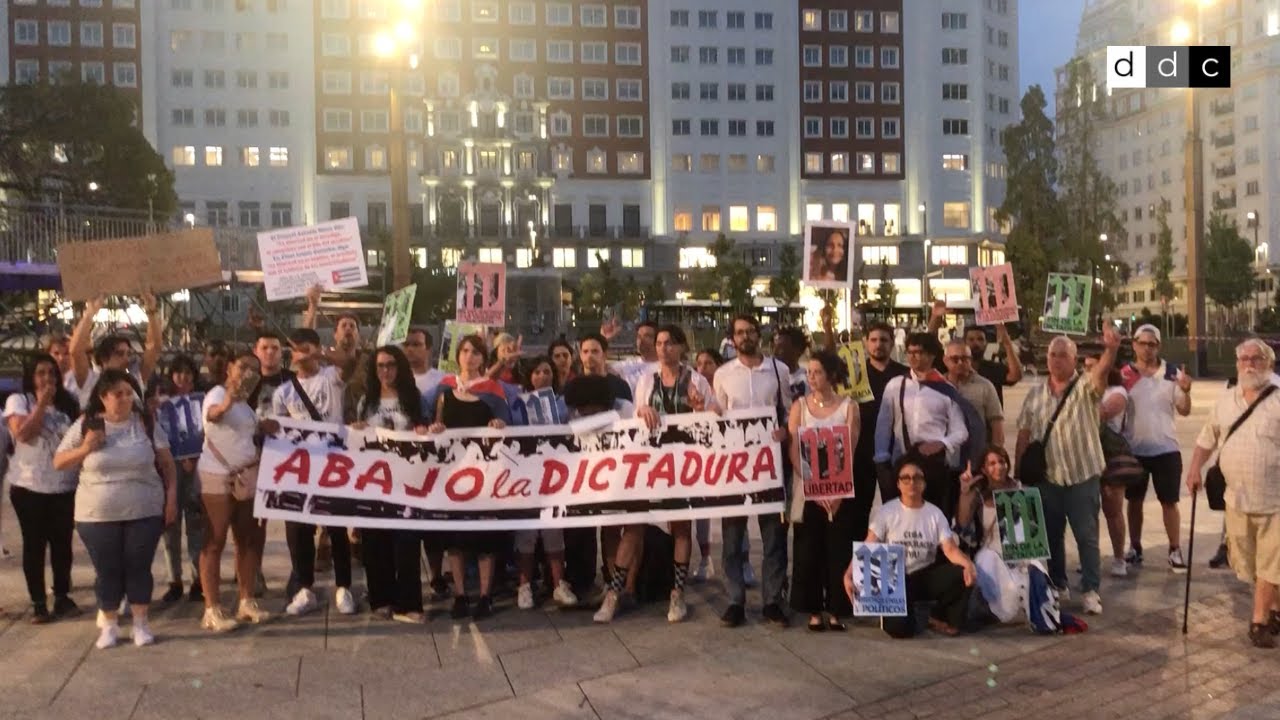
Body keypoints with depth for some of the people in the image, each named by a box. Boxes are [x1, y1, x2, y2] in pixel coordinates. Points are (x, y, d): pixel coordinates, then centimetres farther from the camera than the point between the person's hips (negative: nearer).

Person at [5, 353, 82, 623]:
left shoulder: (68, 402, 8)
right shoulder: (18, 400, -1)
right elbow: (23, 433, -16)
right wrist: (42, 403, -14)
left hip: (65, 486, 3)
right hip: (29, 487, -3)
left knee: (62, 543, 8)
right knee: (34, 544, 4)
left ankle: (63, 597, 19)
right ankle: (38, 602, 11)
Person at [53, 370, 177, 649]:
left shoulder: (146, 424, 0)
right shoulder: (84, 425, 0)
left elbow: (166, 463, 4)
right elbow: (58, 462, 4)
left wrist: (171, 497, -2)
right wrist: (85, 448, -14)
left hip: (144, 512, 0)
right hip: (97, 515, 0)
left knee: (139, 568, 6)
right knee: (107, 571, 8)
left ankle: (141, 623, 20)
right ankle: (109, 625, 23)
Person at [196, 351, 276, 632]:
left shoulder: (244, 402, 15)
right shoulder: (218, 394, -12)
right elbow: (213, 413, -37)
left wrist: (262, 427, 7)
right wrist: (226, 403, -59)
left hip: (246, 477, 9)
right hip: (218, 478, -9)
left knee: (249, 539, 11)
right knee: (215, 543, -5)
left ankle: (246, 602, 19)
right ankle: (212, 610, -3)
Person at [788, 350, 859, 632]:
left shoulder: (848, 406, 1)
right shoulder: (799, 405, 3)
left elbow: (851, 451, -5)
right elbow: (794, 451, -4)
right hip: (807, 487, 0)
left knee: (838, 548, 1)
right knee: (809, 550, 2)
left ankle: (836, 610, 11)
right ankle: (814, 611, 10)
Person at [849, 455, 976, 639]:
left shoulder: (935, 513, 2)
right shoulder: (886, 512, -6)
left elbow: (950, 549, -7)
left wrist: (968, 563, -30)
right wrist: (849, 575, -29)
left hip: (925, 577, 3)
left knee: (963, 574, -25)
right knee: (898, 628, -28)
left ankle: (939, 617, 3)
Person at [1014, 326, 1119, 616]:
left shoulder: (1086, 387, -5)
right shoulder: (1036, 394, 6)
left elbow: (1101, 372, -28)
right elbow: (1024, 435, 7)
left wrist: (1111, 350, -49)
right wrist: (1020, 471, 2)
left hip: (1083, 475, -4)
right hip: (1046, 477, 4)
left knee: (1087, 536, 0)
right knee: (1051, 535, 13)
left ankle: (1091, 590, 7)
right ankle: (1057, 585, 27)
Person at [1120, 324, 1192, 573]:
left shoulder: (1172, 373, -2)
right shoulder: (1124, 374, -3)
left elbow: (1184, 411, -3)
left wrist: (1186, 391, -22)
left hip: (1165, 448, 0)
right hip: (1133, 449, 1)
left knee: (1169, 501, 6)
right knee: (1135, 500, 11)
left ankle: (1175, 551, 15)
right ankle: (1134, 548, 22)